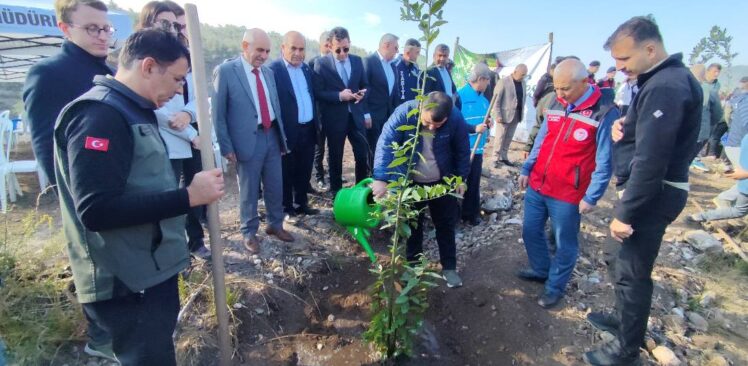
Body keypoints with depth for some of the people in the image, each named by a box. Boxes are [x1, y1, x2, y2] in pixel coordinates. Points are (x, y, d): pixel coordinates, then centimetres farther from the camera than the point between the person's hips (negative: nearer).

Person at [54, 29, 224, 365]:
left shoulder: (132, 110, 12)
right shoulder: (99, 115, -20)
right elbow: (97, 210, -27)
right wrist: (189, 196, -26)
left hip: (152, 271, 9)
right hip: (126, 284, -9)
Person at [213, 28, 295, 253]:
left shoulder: (268, 72, 10)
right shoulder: (225, 71, -9)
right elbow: (218, 113, -8)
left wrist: (281, 136, 14)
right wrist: (226, 147, -10)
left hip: (272, 136, 6)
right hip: (248, 140, -5)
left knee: (275, 187, 15)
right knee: (249, 191, 8)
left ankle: (275, 225, 35)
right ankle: (249, 233, 26)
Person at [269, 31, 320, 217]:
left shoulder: (306, 68, 11)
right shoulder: (273, 69, -11)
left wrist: (316, 124, 13)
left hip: (308, 129, 6)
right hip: (289, 132, -6)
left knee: (304, 171, 16)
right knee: (287, 173, 9)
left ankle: (301, 204, 31)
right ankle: (287, 208, 24)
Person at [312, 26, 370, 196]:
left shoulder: (357, 60, 7)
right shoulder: (321, 64, -6)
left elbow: (365, 85, 15)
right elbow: (317, 93, -10)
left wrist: (363, 92, -6)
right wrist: (339, 96, -21)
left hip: (356, 115, 4)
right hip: (334, 118, -3)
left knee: (363, 154, 7)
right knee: (335, 157, 9)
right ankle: (336, 192, 26)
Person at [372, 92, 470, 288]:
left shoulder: (456, 119, -22)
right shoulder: (404, 113, -27)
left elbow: (462, 151, -6)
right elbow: (385, 144, -30)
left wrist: (461, 178, 1)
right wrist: (381, 179, -39)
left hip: (443, 181, 1)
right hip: (410, 182, 0)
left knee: (446, 225, 11)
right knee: (412, 225, 14)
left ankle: (449, 267, 29)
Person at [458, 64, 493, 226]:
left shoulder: (483, 99, 12)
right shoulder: (460, 96, -13)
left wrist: (487, 123, 2)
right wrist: (474, 128, -22)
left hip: (477, 148, 7)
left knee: (474, 183, 12)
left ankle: (471, 213, 24)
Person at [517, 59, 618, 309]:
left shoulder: (605, 112, -14)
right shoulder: (556, 105, 5)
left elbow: (605, 162, -13)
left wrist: (591, 197, -14)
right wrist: (526, 169, 12)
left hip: (568, 194, -6)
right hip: (537, 185, 7)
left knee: (564, 243, 10)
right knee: (530, 231, 18)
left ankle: (555, 286, 29)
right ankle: (540, 269, 41)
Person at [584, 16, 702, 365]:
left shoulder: (665, 88, -23)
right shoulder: (665, 79, 11)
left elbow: (651, 160, -27)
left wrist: (625, 212, -23)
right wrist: (624, 127, -2)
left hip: (653, 195, -10)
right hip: (651, 190, 10)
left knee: (632, 271, 2)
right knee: (624, 263, 22)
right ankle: (624, 318, 42)